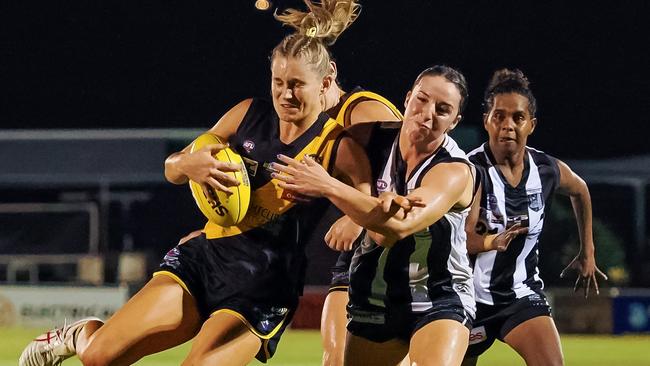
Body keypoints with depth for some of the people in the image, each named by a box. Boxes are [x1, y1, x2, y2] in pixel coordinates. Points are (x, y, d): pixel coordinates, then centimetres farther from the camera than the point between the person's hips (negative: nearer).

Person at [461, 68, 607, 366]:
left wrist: (587, 253, 25)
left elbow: (579, 190, 21)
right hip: (474, 296, -3)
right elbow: (463, 235, -30)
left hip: (522, 294, 3)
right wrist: (492, 241, -52)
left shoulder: (548, 170, -3)